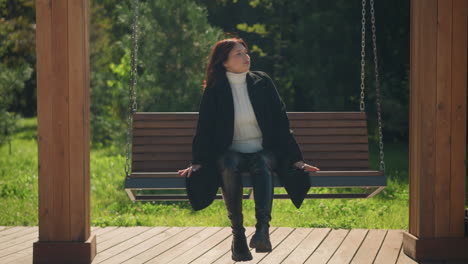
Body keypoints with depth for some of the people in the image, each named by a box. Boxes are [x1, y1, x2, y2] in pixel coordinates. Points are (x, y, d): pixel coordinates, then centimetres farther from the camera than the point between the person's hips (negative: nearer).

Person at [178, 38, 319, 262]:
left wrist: (296, 160, 0)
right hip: (231, 152, 0)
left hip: (264, 152, 0)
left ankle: (262, 228, -52)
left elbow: (281, 123, 5)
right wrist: (197, 163, -11)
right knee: (229, 166, -36)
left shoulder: (262, 83, 4)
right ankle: (237, 233, -36)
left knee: (262, 164, -35)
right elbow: (204, 130, 3)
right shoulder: (214, 91, 2)